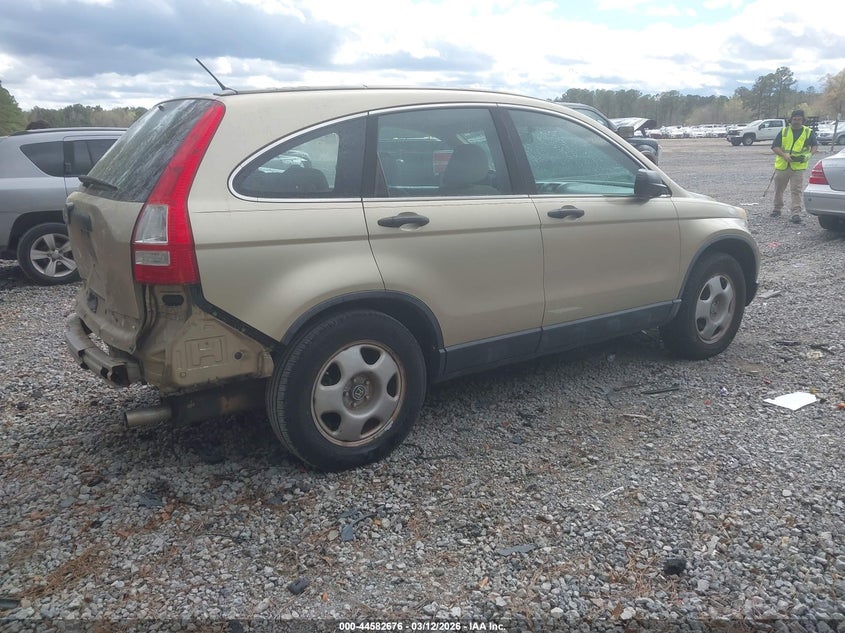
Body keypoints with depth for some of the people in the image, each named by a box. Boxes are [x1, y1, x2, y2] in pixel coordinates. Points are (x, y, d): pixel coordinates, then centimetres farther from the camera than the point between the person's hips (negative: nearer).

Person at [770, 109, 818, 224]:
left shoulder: (809, 132, 6)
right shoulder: (784, 131, 6)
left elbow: (815, 146, 13)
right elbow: (774, 147, 1)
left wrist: (809, 154, -8)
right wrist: (784, 155, -15)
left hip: (798, 167, -2)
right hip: (782, 166, 2)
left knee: (796, 190, -8)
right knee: (778, 189, 13)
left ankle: (796, 213, -9)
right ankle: (777, 208, 31)